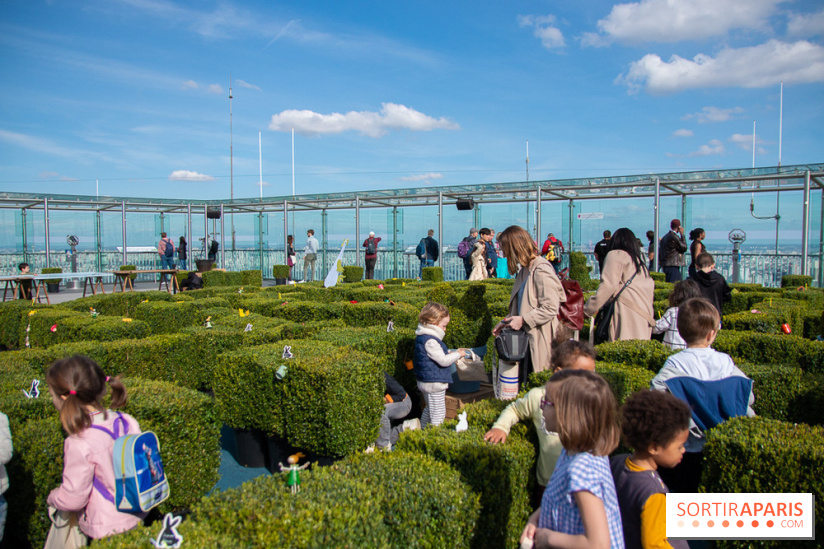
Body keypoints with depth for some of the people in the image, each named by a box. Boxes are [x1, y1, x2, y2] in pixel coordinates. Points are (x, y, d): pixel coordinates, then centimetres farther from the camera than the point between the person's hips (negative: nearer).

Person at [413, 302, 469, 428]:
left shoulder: (423, 337, 9)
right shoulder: (430, 341, -25)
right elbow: (443, 361, -23)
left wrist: (450, 355, 10)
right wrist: (457, 354, -9)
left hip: (426, 381, 11)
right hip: (434, 383, -11)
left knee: (429, 409, 25)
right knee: (438, 413, -2)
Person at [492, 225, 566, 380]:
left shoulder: (541, 271, -17)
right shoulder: (524, 270, 13)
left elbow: (550, 308, -21)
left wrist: (523, 319, -18)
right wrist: (506, 322, 14)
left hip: (540, 339, -9)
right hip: (526, 336, 9)